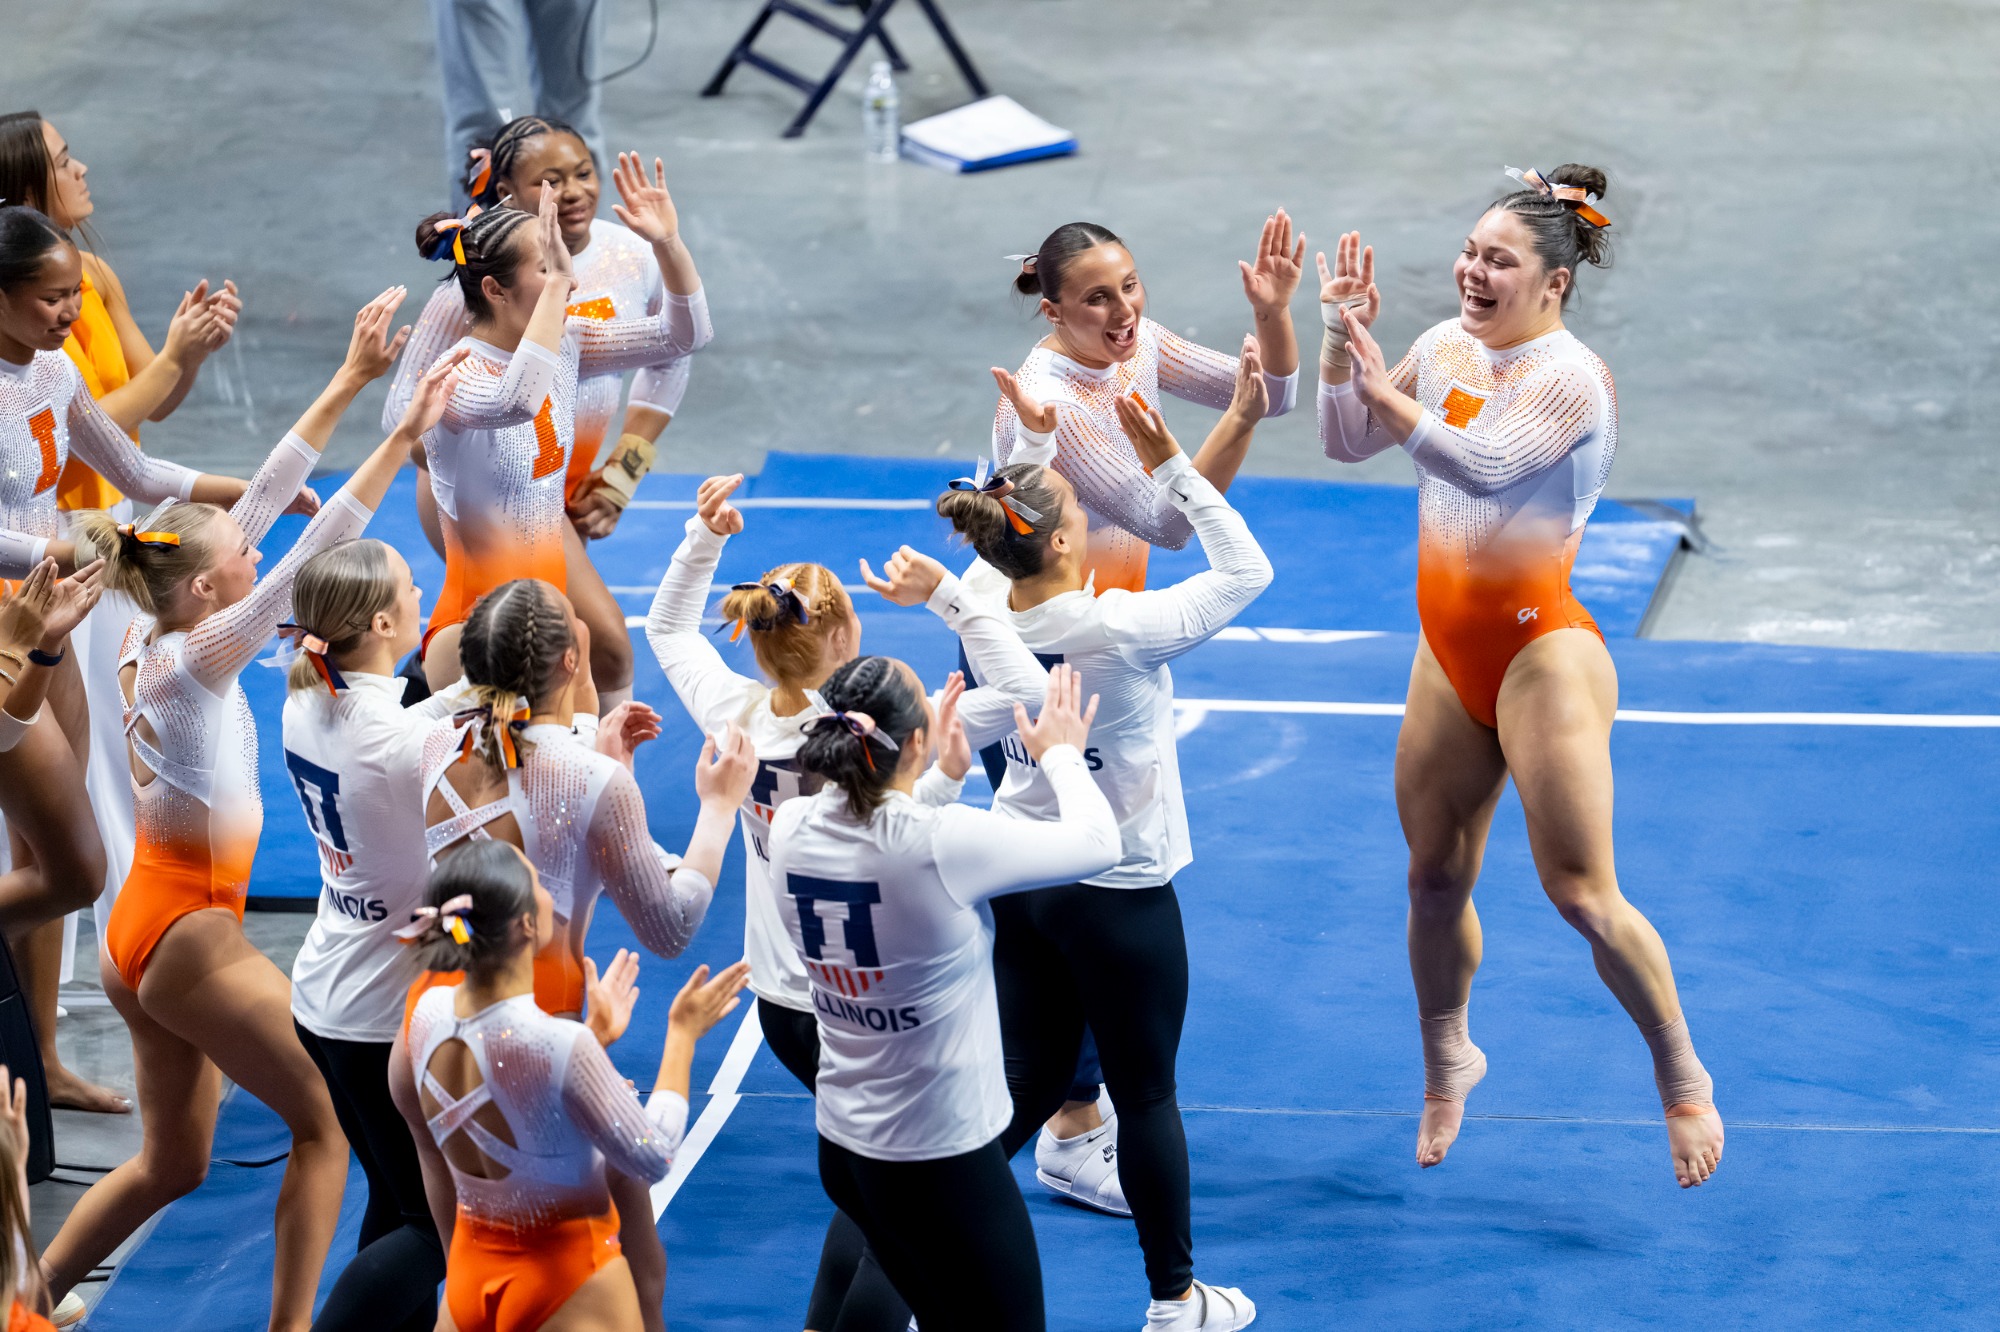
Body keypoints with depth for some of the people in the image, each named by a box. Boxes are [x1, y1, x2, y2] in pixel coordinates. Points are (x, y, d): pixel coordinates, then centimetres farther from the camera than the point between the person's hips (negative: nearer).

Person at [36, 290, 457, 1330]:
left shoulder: (152, 639, 5)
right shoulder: (194, 658, -18)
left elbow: (265, 500, 7)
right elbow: (310, 557, -25)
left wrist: (351, 382, 8)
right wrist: (403, 437, -26)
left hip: (143, 932, 9)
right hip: (191, 937, -9)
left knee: (172, 1164, 19)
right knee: (325, 1121, 1)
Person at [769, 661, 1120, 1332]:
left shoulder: (792, 829, -7)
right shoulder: (941, 841, -26)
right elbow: (1097, 844, -11)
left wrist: (945, 775, 22)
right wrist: (1062, 756, 7)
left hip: (842, 1145, 7)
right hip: (945, 1160, -7)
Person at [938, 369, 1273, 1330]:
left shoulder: (983, 602, -10)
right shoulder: (1119, 629, -27)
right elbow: (1247, 571, -15)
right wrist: (1170, 462, -13)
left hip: (1020, 879, 6)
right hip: (1119, 891, -6)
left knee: (1030, 1083, 18)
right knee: (1146, 1095, 10)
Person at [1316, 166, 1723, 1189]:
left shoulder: (1574, 378, -17)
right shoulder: (1445, 348, 6)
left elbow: (1483, 462, -33)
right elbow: (1348, 443, 9)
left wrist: (1380, 383, -34)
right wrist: (1342, 337, -4)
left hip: (1542, 651, -7)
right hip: (1450, 651, 7)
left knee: (1582, 894, -7)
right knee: (1435, 877, 14)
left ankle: (1682, 1077, 11)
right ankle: (1447, 1059, 37)